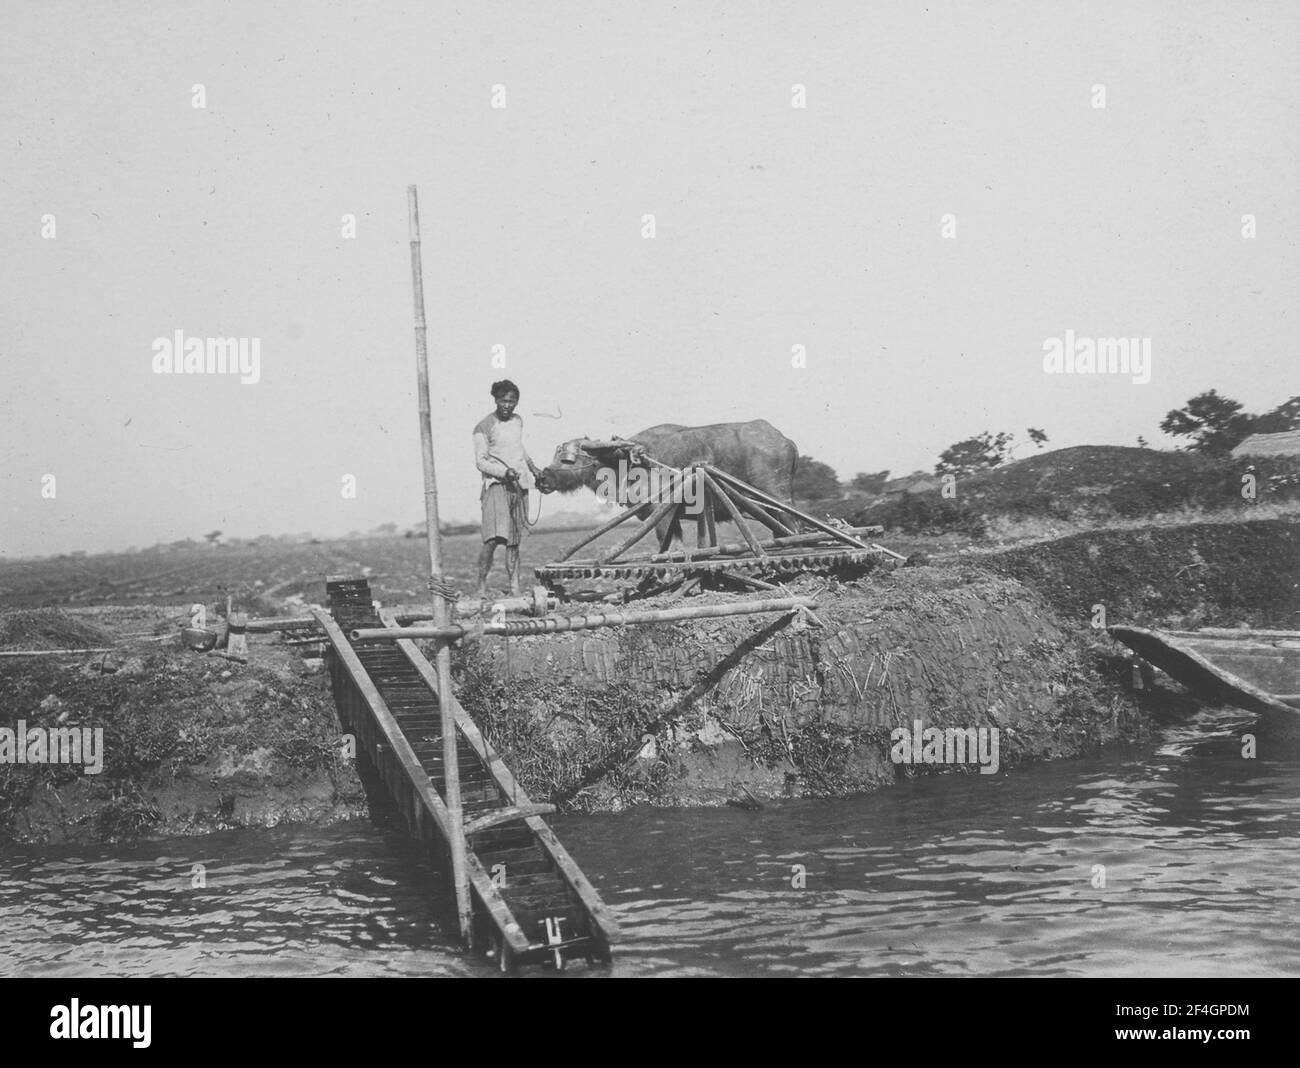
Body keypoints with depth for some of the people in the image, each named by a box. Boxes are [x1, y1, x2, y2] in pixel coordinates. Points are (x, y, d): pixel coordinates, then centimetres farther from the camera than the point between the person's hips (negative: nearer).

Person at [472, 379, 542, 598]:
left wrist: (532, 467, 28)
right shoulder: (484, 427, -7)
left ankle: (515, 589, 11)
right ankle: (482, 587, -11)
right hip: (496, 484, -6)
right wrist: (504, 472, -21)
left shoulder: (518, 421, 13)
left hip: (519, 485, 6)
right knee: (493, 538, -20)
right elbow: (480, 462, -9)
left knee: (514, 540, 8)